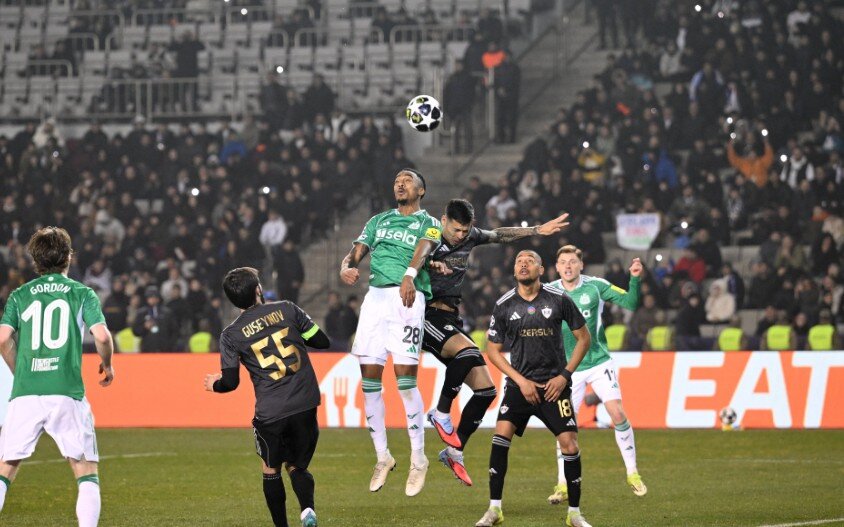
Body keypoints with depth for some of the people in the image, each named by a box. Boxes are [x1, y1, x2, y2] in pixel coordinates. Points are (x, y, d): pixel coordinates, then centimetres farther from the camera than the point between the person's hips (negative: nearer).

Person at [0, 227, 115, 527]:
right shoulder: (82, 293, 7)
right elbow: (101, 335, -6)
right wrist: (107, 365, 14)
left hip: (25, 393, 1)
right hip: (67, 393, -1)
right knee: (87, 471, 6)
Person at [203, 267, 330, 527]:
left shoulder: (231, 335, 1)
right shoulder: (286, 309, 3)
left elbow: (231, 382, 2)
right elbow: (322, 341, 7)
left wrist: (214, 384, 25)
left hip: (270, 413, -2)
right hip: (305, 405, 2)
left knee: (271, 471, 20)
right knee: (297, 466, 17)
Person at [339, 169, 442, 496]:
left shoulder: (429, 223, 10)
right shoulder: (379, 221, 24)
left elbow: (424, 249, -11)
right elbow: (356, 252, 13)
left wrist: (410, 275, -33)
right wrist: (346, 267, -12)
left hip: (407, 297, -5)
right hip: (375, 296, 5)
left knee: (405, 379, -12)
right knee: (369, 380, 1)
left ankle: (418, 460, 0)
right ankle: (382, 457, 14)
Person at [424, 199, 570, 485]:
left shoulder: (470, 237, 11)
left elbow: (499, 235, 30)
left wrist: (537, 230, 32)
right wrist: (429, 264, -32)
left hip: (451, 320, 8)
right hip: (426, 315, -8)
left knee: (485, 390, 1)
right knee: (468, 351, -36)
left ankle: (454, 451, 11)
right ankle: (441, 413, -17)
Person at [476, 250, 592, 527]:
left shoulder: (559, 300, -3)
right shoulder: (504, 305, 0)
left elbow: (583, 338, 5)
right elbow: (493, 350, 6)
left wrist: (565, 375, -4)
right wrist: (521, 380, -5)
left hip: (554, 384, -1)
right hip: (520, 384, 1)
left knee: (569, 444, -8)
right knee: (501, 434, -17)